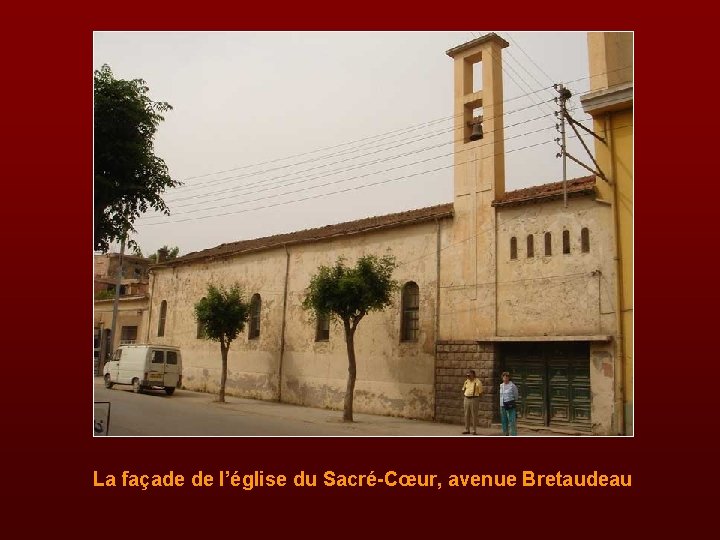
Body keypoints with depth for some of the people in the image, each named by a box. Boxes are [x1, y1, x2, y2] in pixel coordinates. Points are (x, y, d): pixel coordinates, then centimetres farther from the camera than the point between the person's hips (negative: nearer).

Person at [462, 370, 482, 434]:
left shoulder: (477, 382, -7)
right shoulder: (466, 382, 10)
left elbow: (480, 393, -5)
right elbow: (463, 391, 17)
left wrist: (478, 402, -7)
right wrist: (463, 401, 12)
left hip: (474, 399, -5)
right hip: (466, 399, 6)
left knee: (474, 415, -1)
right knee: (466, 415, 9)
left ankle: (474, 430, 8)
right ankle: (467, 430, 17)